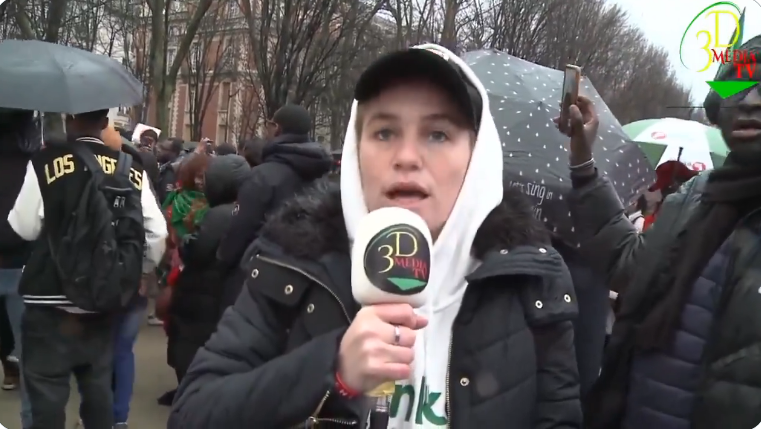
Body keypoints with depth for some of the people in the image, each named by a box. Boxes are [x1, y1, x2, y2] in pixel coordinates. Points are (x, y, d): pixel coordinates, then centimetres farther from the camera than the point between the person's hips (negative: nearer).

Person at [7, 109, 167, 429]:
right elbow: (157, 233, -1)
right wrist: (139, 271, 14)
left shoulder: (46, 162, -11)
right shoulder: (131, 169, -2)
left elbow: (24, 227, -5)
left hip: (52, 298, -3)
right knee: (98, 385, 17)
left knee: (47, 388, 6)